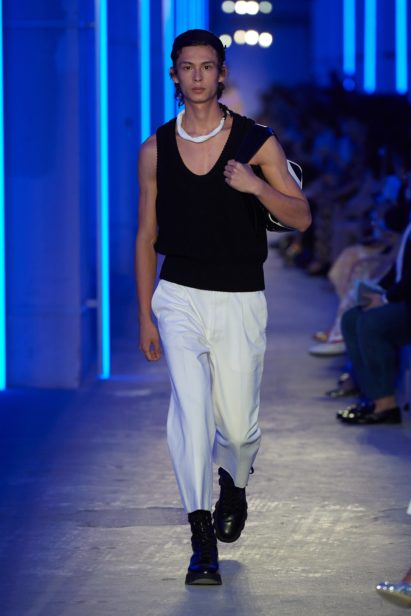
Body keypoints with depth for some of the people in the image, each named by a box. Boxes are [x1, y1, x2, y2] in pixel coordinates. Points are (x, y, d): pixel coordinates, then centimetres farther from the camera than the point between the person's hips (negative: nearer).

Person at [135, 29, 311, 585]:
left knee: (237, 425, 4)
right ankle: (202, 542, -16)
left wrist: (257, 186, -22)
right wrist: (145, 316, 8)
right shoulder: (156, 149, 4)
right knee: (191, 406, -18)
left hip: (240, 302, 0)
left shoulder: (256, 142, -2)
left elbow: (301, 217, -3)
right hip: (179, 297, 0)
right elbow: (146, 236, 10)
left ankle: (234, 484, 41)